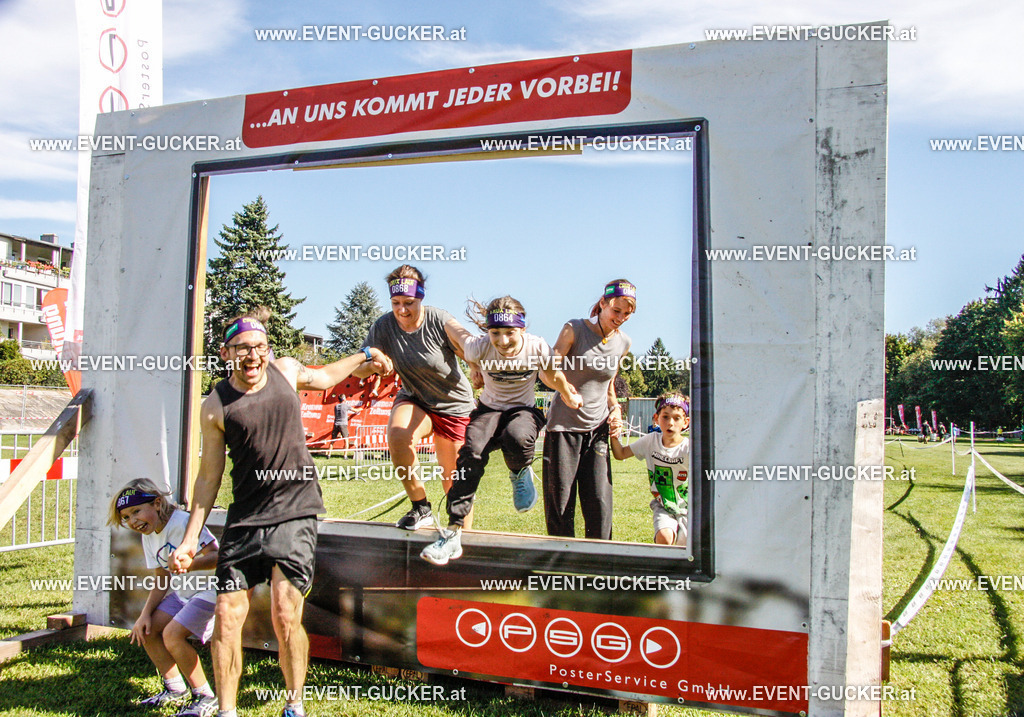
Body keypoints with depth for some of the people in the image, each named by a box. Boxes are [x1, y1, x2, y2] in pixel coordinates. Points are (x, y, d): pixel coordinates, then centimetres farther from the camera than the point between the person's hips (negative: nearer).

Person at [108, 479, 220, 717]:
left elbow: (218, 556, -30)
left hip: (209, 589, -10)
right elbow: (161, 580, 10)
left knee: (172, 634, -20)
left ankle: (205, 697, -5)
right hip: (182, 591, 10)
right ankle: (176, 689, 20)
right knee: (146, 629, 3)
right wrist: (145, 614, -1)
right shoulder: (149, 536, 7)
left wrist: (190, 564, -46)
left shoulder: (183, 523, -21)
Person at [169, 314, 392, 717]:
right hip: (244, 520, 0)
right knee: (227, 619, -1)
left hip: (295, 515, 0)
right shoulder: (216, 407, -1)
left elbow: (321, 377, 30)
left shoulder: (286, 370, 5)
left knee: (286, 617, -8)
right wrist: (190, 540, 4)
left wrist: (364, 356, 32)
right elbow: (209, 477, 5)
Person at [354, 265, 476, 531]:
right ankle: (420, 507, -13)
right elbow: (358, 370, -10)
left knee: (456, 486, 2)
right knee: (397, 434, -33)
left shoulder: (439, 320, -20)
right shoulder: (384, 326, -12)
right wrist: (371, 362, -34)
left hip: (454, 406, -2)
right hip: (414, 400, 2)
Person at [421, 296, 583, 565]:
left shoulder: (538, 348, -20)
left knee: (517, 437, -38)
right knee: (472, 451, -29)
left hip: (524, 410, -1)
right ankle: (453, 533, -26)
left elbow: (552, 376, 3)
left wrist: (569, 396, 20)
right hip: (490, 409, 1)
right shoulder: (479, 347, -21)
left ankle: (520, 473, 1)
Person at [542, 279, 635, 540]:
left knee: (600, 505, -3)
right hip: (564, 425, -3)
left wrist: (615, 407, 5)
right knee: (560, 502, 0)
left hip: (597, 430, 3)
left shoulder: (623, 343, 8)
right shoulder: (575, 329, -5)